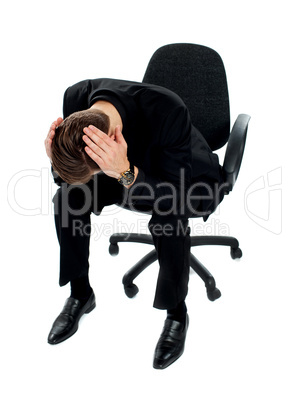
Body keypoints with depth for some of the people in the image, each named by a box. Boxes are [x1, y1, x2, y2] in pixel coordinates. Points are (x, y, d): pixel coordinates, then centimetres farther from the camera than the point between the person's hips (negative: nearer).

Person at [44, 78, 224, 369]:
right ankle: (80, 293, 6)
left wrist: (124, 172, -53)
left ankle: (177, 313, -9)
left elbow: (175, 196, -36)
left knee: (169, 218, -36)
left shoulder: (169, 111, -42)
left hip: (190, 177, -4)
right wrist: (58, 160, -37)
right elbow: (68, 177, -13)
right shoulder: (76, 98, -26)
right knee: (67, 198, -16)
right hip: (129, 169, 5)